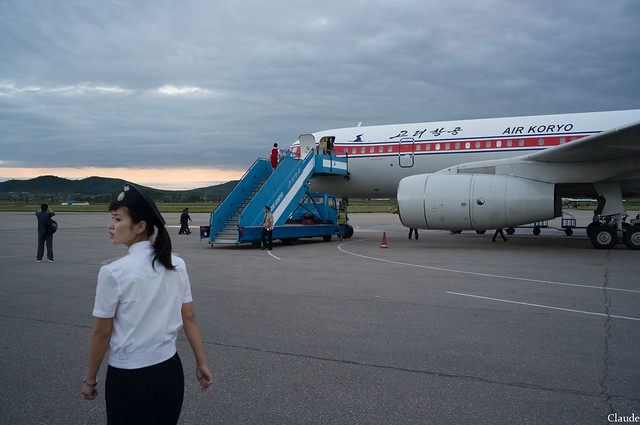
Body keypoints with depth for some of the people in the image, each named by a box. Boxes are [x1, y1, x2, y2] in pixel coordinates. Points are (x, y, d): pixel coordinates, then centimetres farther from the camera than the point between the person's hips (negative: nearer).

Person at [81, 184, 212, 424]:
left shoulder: (113, 272, -17)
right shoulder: (176, 265, -4)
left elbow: (102, 333, -10)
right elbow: (188, 318, 0)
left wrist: (90, 380, 3)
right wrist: (201, 364, 8)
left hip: (128, 378, -4)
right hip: (170, 370, 4)